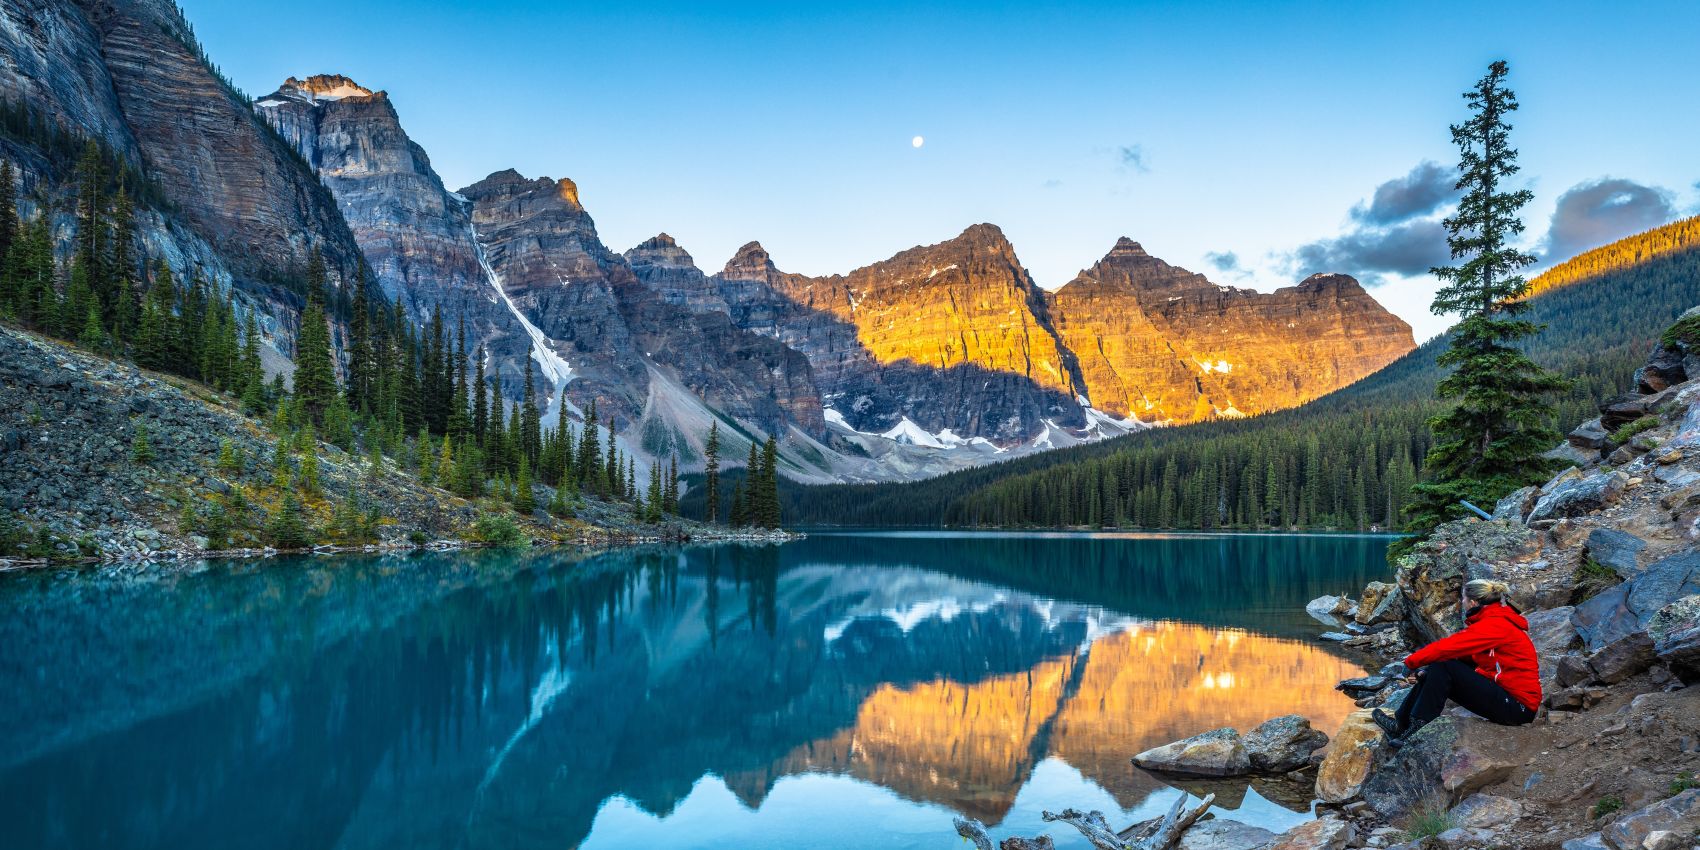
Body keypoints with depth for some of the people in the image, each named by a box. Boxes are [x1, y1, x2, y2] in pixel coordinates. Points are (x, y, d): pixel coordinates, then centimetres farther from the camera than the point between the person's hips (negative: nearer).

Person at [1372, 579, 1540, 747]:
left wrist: (1411, 662, -9)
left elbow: (1448, 647, -22)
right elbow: (1459, 651, 8)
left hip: (1519, 707, -9)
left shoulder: (1494, 624, -19)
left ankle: (1417, 729, -13)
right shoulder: (1498, 620, 13)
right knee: (1434, 673, 2)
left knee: (1443, 667, -17)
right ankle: (1400, 722, 4)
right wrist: (1425, 672, -1)